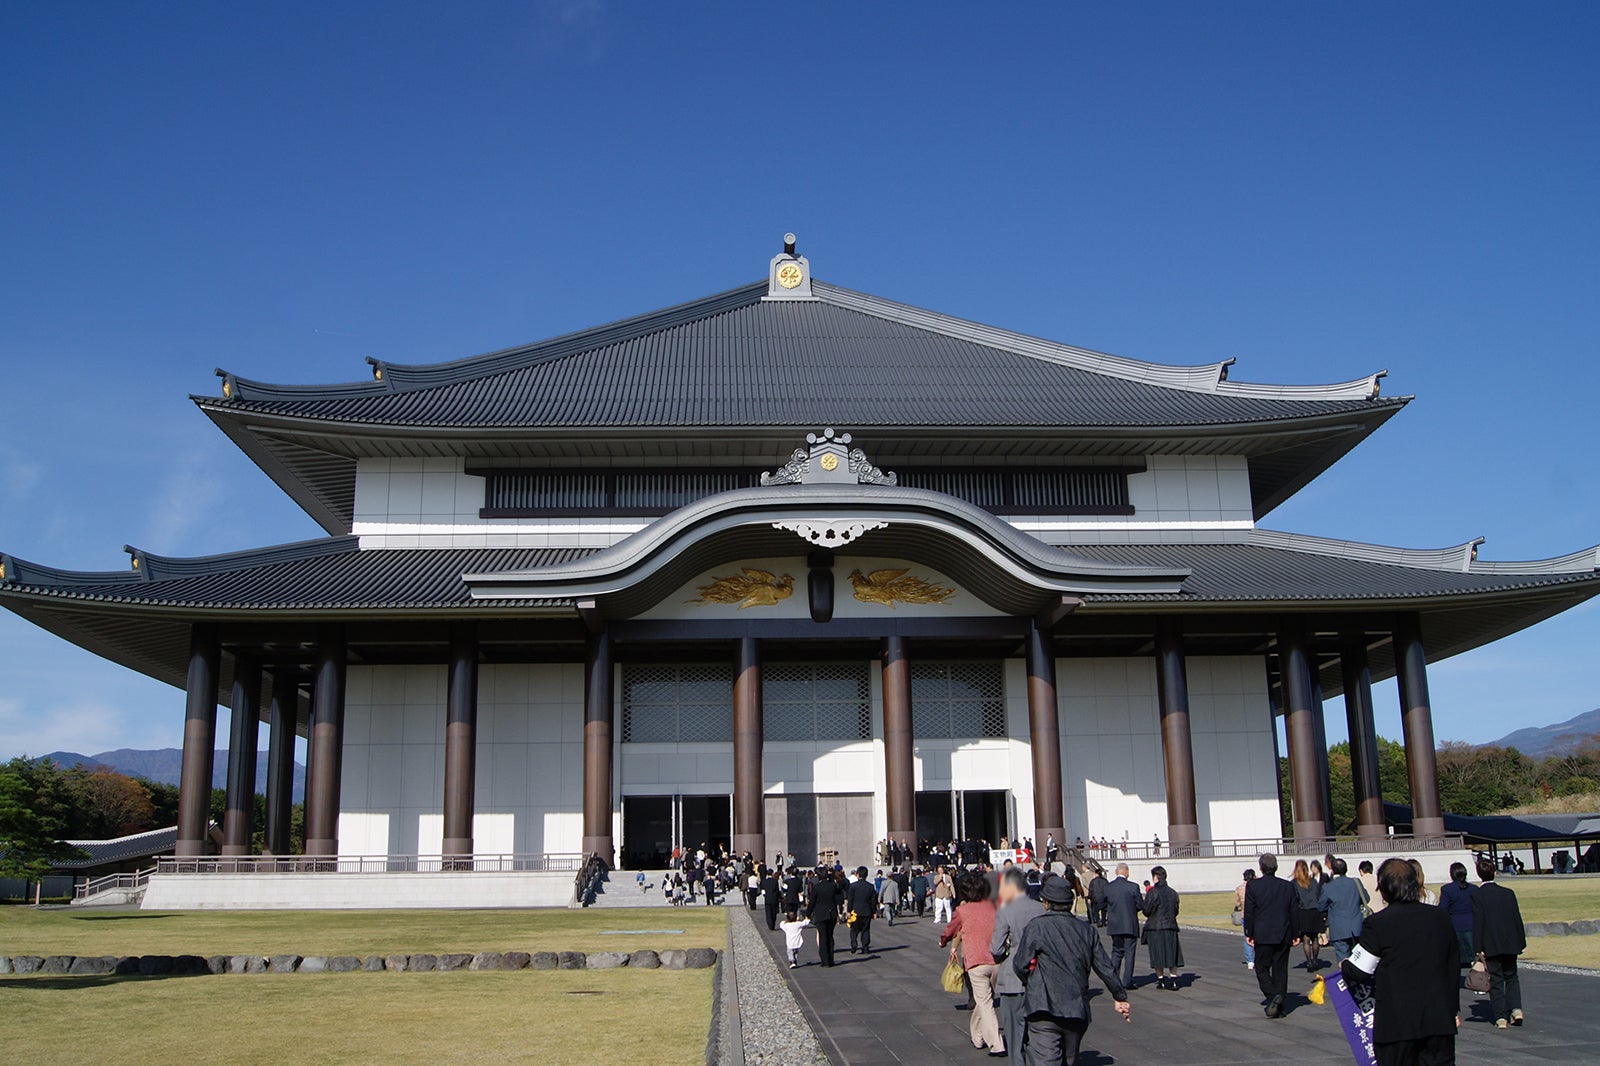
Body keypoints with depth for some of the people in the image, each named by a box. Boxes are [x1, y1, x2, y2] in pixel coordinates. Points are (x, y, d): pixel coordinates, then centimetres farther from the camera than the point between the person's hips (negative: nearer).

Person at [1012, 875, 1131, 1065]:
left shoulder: (1036, 927, -7)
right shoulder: (1086, 930, 7)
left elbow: (1020, 965, -6)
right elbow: (1106, 968, 12)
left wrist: (1031, 984, 16)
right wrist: (1120, 997, 27)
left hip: (1044, 1011, -5)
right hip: (1078, 1011, 5)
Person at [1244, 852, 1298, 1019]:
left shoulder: (1252, 886, -6)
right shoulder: (1288, 886, 4)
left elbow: (1249, 912, -5)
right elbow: (1293, 911, 7)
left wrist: (1248, 933, 3)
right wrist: (1295, 934, 14)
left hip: (1262, 936, -3)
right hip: (1283, 936, 3)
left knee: (1262, 968, 5)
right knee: (1280, 970, 9)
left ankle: (1273, 996, -17)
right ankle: (1279, 1006, 9)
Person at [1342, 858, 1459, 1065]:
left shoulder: (1377, 924, -11)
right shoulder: (1440, 918, 5)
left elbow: (1358, 972, -7)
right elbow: (1453, 967, 14)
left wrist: (1345, 967, 16)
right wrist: (1454, 1008, 24)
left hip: (1396, 1023, -4)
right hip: (1439, 1020, 4)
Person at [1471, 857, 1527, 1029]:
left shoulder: (1477, 895, -9)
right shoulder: (1508, 893, 1)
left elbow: (1477, 923, -11)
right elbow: (1517, 918, 3)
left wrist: (1478, 948, -9)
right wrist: (1522, 942, 11)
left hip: (1490, 946, -3)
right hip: (1510, 944, 3)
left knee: (1496, 980, 4)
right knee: (1511, 977, 18)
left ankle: (1501, 1017, 1)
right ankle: (1516, 1009, 4)